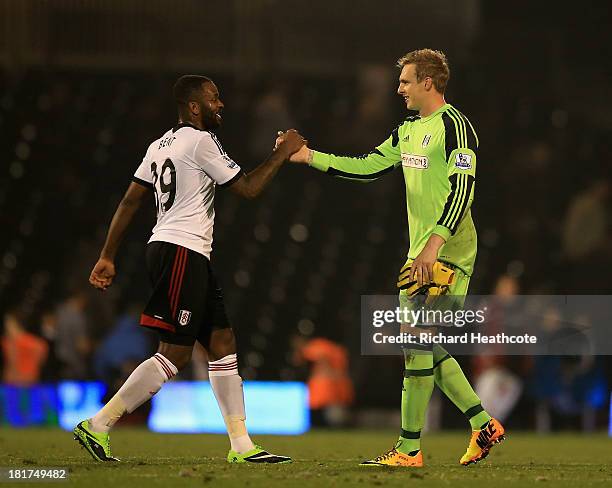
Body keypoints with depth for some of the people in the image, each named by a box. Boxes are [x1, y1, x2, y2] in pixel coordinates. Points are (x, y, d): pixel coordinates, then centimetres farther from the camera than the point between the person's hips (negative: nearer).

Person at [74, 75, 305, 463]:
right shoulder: (201, 140, -9)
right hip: (182, 252, -10)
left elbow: (129, 202, 16)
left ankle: (242, 446, 8)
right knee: (175, 355, -11)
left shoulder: (161, 145, 17)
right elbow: (249, 189, -8)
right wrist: (283, 154, 4)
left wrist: (108, 257, 16)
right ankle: (97, 426, -11)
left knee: (223, 344, 9)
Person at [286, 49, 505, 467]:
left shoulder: (454, 126, -12)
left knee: (419, 344, -10)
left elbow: (462, 189, -20)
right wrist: (308, 156, 14)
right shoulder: (409, 131, 17)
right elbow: (367, 167, 19)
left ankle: (409, 448, -6)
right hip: (421, 255, 10)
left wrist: (434, 245, -27)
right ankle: (484, 425, 15)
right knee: (427, 349, 9)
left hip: (448, 254, -10)